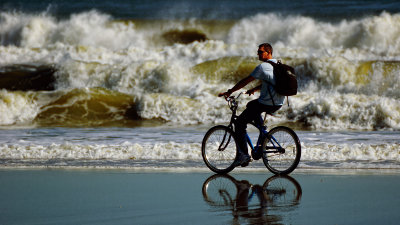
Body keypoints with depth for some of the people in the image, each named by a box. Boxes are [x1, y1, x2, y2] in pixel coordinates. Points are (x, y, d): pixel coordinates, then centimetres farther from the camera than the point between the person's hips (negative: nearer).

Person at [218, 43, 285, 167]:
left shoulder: (263, 67, -13)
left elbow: (245, 81, -10)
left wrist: (229, 92, -2)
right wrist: (254, 89, 31)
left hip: (266, 104, -9)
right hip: (278, 104, 9)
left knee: (239, 123, -1)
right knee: (251, 105, 35)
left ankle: (244, 155, -5)